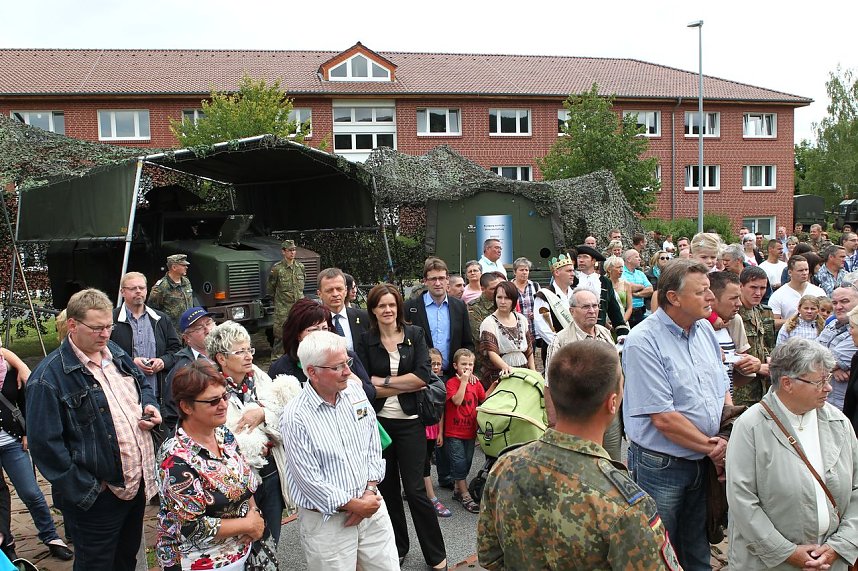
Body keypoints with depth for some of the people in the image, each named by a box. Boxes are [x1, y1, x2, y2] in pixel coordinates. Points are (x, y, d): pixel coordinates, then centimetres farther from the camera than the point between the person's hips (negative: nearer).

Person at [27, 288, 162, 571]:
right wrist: (85, 490, -20)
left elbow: (143, 385, 21)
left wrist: (149, 407, -1)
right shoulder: (49, 377, -19)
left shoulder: (115, 352, 5)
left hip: (138, 482, 7)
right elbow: (45, 443, -21)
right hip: (98, 495, -7)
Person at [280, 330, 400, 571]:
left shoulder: (355, 390, -2)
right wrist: (355, 505, -11)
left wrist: (370, 492, -5)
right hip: (327, 520, -5)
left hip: (371, 505, 5)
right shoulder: (295, 418, -19)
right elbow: (310, 481, -17)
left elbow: (373, 445, 5)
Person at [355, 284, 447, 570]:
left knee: (415, 490, 2)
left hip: (410, 422, -1)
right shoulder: (365, 341, -1)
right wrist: (407, 385, -13)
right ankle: (396, 547, 33)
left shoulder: (415, 334, -1)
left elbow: (422, 376, -12)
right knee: (387, 487, 14)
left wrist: (384, 381, -12)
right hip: (378, 422, 2)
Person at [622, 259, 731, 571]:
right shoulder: (643, 341, -20)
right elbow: (663, 419, -22)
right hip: (660, 466, -7)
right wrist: (712, 446, -13)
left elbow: (723, 390, 13)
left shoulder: (705, 329, 4)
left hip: (704, 463, 7)